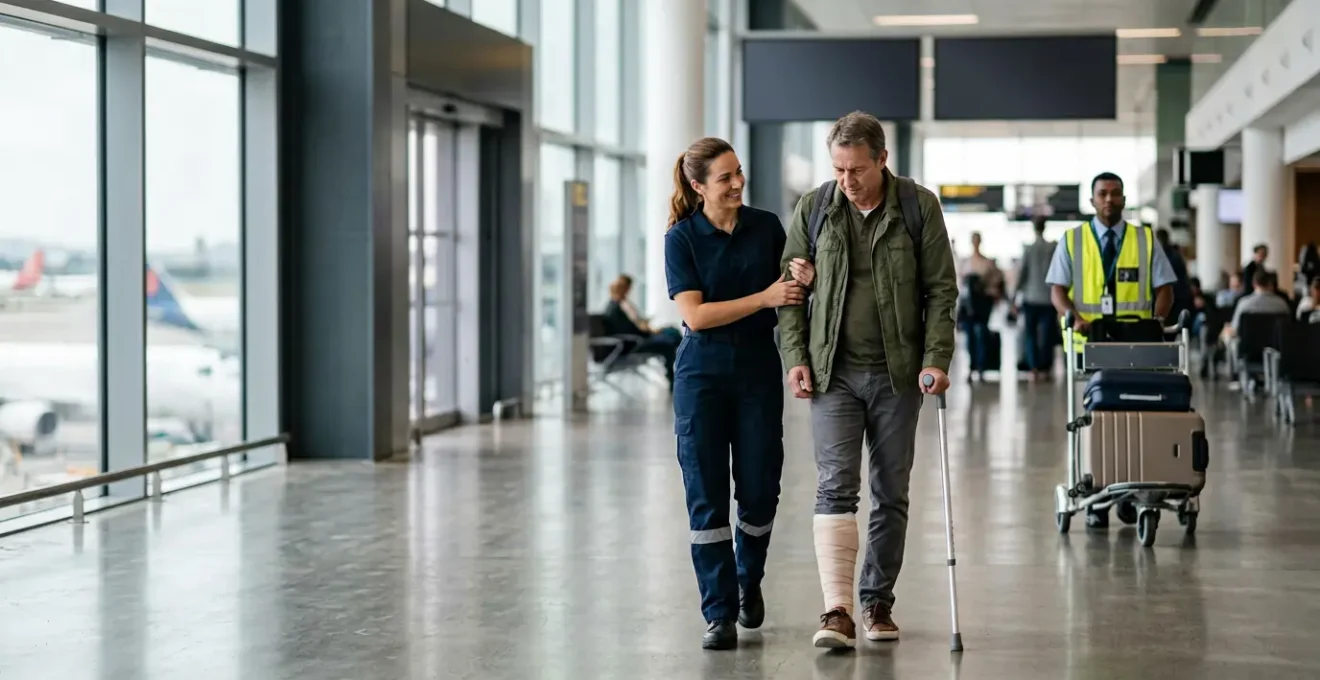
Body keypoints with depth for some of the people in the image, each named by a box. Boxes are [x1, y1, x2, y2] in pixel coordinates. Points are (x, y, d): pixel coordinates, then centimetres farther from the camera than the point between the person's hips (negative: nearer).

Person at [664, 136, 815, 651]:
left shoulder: (767, 227, 3)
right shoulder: (682, 238, -4)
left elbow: (786, 296, 12)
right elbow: (694, 315, -13)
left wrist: (804, 284, -12)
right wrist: (764, 297, -20)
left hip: (759, 371, 2)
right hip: (702, 373, -2)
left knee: (759, 492, 4)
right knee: (707, 497, -3)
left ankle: (749, 580, 33)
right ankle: (719, 614, 3)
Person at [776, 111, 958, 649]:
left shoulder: (918, 207, -2)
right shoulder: (813, 209, 1)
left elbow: (941, 288, 0)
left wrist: (936, 358, -10)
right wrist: (795, 357, -4)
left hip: (897, 373, 0)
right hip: (833, 372, 0)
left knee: (891, 493, 8)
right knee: (836, 487, -11)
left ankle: (877, 603, 20)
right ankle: (837, 611, -15)